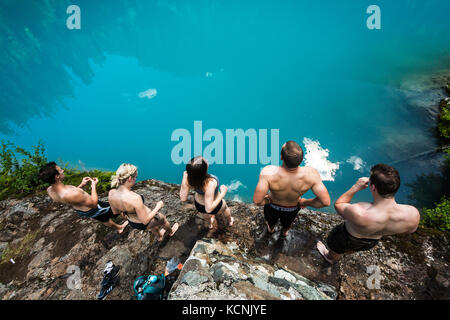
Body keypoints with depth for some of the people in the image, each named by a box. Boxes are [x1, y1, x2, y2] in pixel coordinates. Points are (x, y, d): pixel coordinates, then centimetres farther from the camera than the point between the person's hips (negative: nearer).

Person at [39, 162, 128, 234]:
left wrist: (81, 185, -2)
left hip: (80, 211, 9)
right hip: (93, 210, -9)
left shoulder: (49, 190, -16)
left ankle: (118, 228, 59)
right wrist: (93, 186, -20)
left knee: (104, 219, 34)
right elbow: (94, 204, -29)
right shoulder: (72, 194, -44)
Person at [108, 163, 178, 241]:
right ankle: (170, 232, 59)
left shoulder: (111, 193, -21)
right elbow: (145, 221, -30)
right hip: (144, 224, -6)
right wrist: (158, 207, -18)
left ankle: (159, 237, 66)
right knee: (163, 218, 28)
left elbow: (115, 212, -1)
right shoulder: (135, 198, -42)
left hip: (131, 222, 6)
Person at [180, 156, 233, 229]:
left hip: (198, 204, 3)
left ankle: (211, 223, 67)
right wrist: (222, 194, -24)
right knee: (225, 207, 34)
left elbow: (183, 199, -19)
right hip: (215, 207, -3)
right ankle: (230, 221, 64)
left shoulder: (186, 176, -32)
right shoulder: (210, 184, -45)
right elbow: (209, 209, -35)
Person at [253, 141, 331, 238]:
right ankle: (284, 233, 70)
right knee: (287, 223, 39)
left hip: (273, 206, -1)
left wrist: (266, 200, -16)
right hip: (292, 209, 2)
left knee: (271, 220, 37)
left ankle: (271, 229, 69)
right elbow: (326, 202, -29)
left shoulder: (268, 172, -44)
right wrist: (306, 202, -10)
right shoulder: (311, 174, -37)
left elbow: (257, 201, -40)